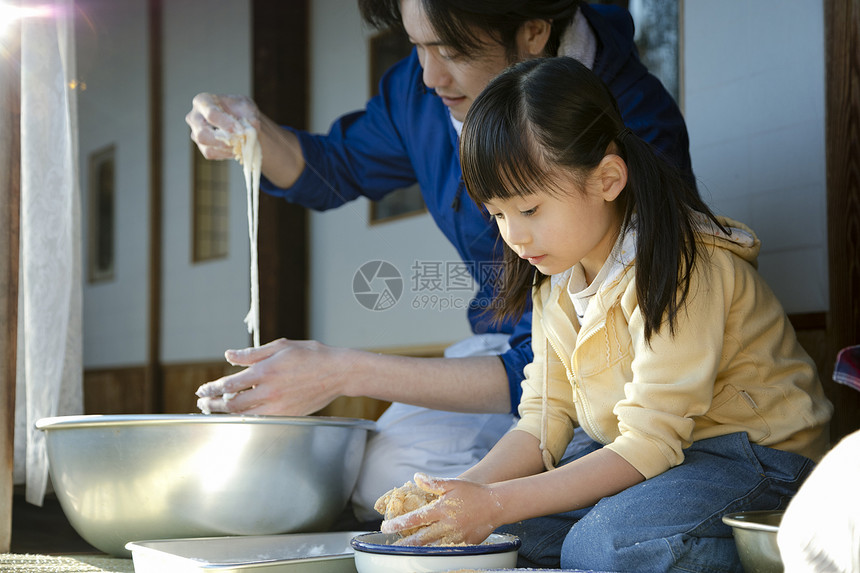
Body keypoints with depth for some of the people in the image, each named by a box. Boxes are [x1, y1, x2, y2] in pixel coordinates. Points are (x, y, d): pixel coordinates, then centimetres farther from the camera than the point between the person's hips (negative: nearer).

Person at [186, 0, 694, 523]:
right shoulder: (422, 90, -8)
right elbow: (338, 168, 15)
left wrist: (345, 373, -36)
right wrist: (256, 134, -9)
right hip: (504, 348, 6)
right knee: (375, 479, -18)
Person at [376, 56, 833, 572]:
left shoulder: (680, 268, -23)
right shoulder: (554, 274, 4)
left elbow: (647, 446, -26)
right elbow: (544, 421, 3)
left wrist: (495, 504, -30)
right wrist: (462, 491, -16)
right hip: (640, 456, 6)